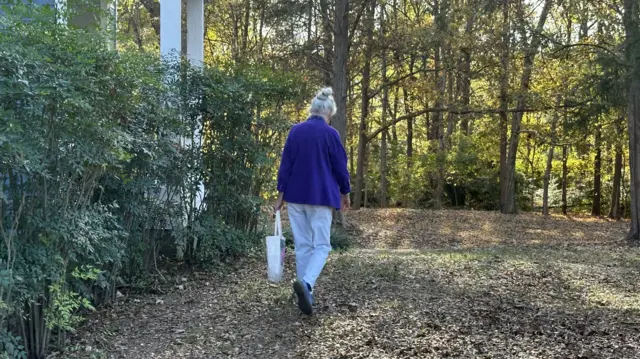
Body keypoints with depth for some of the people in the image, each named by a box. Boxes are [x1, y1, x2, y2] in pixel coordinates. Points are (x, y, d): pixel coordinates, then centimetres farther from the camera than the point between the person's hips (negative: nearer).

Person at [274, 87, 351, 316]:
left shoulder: (295, 131, 3)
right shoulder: (330, 134, -7)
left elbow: (285, 164, 4)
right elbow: (340, 166, -2)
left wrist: (281, 194, 8)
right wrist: (345, 193, 11)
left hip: (295, 196, 4)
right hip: (321, 197, -4)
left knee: (302, 245, 10)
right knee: (321, 244, 1)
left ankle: (306, 294, 12)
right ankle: (305, 282, -24)